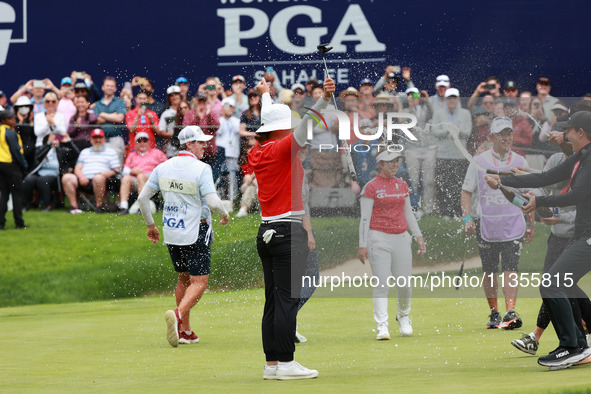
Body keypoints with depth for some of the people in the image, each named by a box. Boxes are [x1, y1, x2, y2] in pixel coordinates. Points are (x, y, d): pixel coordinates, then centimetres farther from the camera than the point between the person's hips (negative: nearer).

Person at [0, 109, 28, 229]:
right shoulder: (10, 133, -15)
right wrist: (24, 164, -5)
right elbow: (16, 150, -16)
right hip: (11, 165, -7)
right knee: (16, 193, 0)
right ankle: (19, 222, 2)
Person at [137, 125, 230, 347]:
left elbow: (143, 198, 6)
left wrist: (150, 224, 18)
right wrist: (225, 215, 0)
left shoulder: (163, 168, 4)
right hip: (195, 233, -6)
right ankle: (178, 315, -29)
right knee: (199, 282, -3)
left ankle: (185, 331, 19)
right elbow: (212, 202, -22)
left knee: (183, 279, 19)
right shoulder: (201, 169, -15)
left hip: (171, 233, 6)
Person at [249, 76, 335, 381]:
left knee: (273, 300, 8)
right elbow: (305, 125, -26)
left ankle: (272, 363, 8)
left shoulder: (257, 153, 12)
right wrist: (324, 99, -37)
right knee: (287, 299, -9)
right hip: (288, 231, -9)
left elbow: (269, 124, 31)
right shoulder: (281, 149, -9)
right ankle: (285, 363, -11)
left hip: (267, 231, 9)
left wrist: (265, 95, 49)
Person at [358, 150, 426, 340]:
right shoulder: (371, 187, -4)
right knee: (381, 283, -10)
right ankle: (382, 326, -11)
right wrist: (363, 245, -13)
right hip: (379, 237, -5)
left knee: (405, 282, 4)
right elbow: (365, 217, -7)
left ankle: (403, 316, 30)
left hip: (401, 237, 5)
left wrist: (418, 236, 11)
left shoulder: (402, 185, 13)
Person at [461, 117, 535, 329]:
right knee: (489, 272, 5)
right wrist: (467, 218, -7)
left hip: (513, 225, 0)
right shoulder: (479, 162, 3)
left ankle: (510, 313, -20)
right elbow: (466, 192, 6)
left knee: (510, 268, -13)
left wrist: (530, 224, 13)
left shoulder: (520, 162, 8)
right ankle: (494, 313, 17)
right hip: (486, 225, 0)